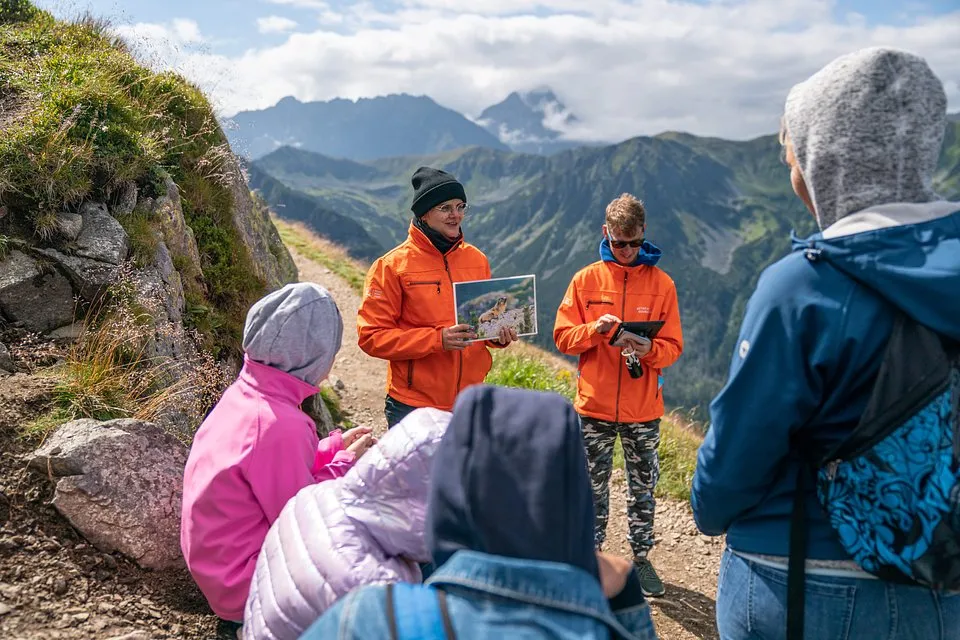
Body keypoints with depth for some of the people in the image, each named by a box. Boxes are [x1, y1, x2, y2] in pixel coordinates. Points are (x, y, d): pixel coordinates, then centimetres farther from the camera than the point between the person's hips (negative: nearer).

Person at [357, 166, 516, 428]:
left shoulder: (477, 259, 7)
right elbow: (372, 336, -11)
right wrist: (437, 339, -21)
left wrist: (499, 334, -4)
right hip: (413, 407, -4)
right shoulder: (393, 265, -7)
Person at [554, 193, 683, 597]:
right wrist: (594, 330, -21)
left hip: (643, 409, 0)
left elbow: (673, 346, -2)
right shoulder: (586, 280, -1)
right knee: (594, 487, 12)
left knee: (643, 487, 13)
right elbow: (563, 337, -2)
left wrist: (649, 350, -23)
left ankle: (641, 558, 29)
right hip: (594, 405, 0)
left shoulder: (662, 284, -1)